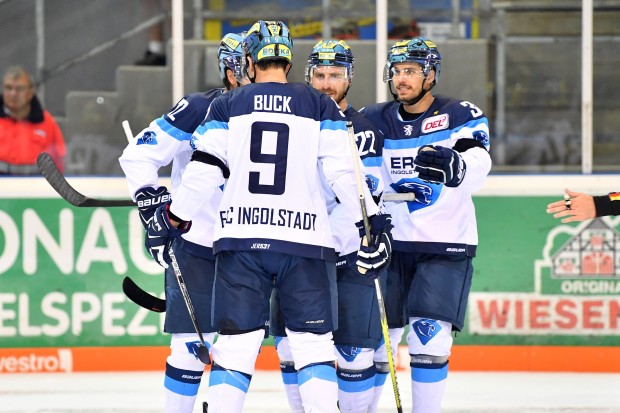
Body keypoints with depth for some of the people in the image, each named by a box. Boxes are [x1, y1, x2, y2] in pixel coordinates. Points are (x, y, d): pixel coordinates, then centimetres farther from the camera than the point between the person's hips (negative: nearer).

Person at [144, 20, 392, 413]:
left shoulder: (227, 106, 7)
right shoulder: (321, 107, 6)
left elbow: (203, 171, 2)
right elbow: (344, 170, -1)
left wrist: (173, 218, 14)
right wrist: (374, 222, 4)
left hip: (240, 240, 1)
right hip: (305, 239, -1)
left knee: (236, 341, 4)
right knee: (313, 341, 4)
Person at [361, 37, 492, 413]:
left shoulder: (463, 117, -6)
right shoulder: (375, 121, 6)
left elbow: (477, 169, -23)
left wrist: (454, 165, -45)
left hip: (446, 246, -3)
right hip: (391, 242, 3)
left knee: (429, 339, -12)